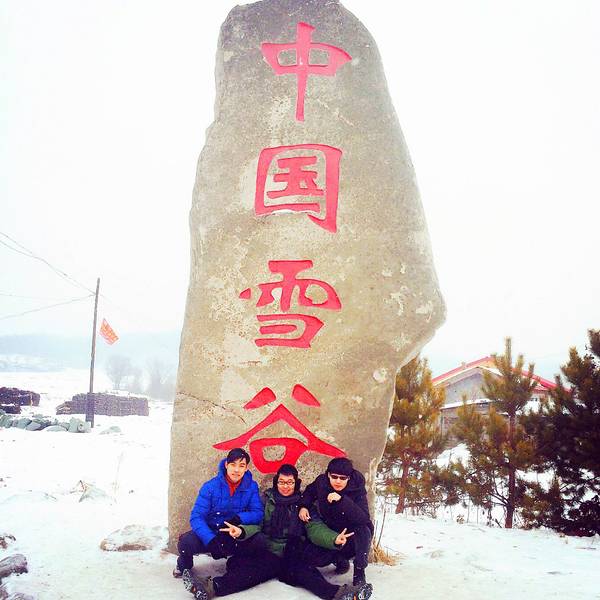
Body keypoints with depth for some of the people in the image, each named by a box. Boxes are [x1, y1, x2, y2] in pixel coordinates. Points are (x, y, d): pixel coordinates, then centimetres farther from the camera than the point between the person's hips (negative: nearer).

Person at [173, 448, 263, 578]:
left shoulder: (252, 487, -7)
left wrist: (238, 518, -30)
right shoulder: (210, 487, -13)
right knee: (186, 542, -31)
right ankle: (184, 565, 9)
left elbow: (258, 513, -9)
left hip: (236, 536, 1)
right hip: (210, 534, -1)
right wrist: (211, 540, -34)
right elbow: (196, 517, -18)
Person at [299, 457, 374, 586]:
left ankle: (359, 572, -17)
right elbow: (309, 492, 13)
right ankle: (340, 560, 12)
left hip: (353, 537, -3)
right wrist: (303, 506, -5)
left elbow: (363, 519, -39)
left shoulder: (357, 489, -24)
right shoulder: (321, 482, -13)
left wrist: (341, 500, -46)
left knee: (362, 529, -36)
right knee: (310, 558, -18)